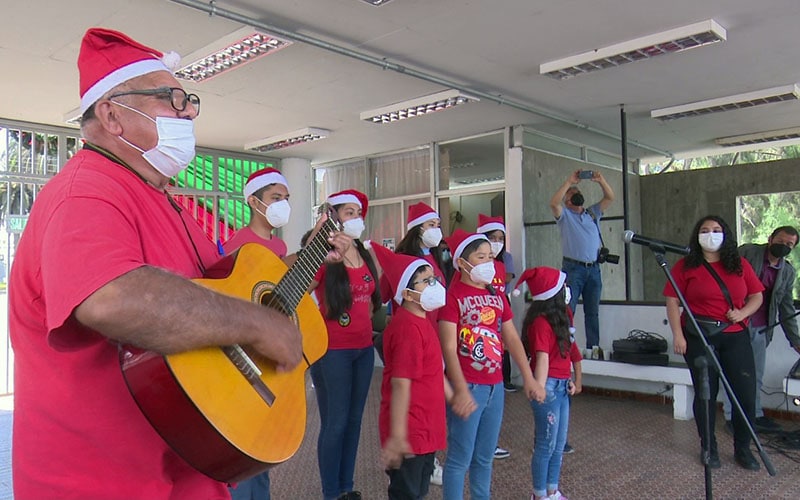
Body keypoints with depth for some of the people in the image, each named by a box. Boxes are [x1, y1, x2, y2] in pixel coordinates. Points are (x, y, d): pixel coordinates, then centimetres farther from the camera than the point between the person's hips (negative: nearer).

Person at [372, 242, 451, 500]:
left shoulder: (421, 322, 9)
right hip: (410, 433, -10)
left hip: (425, 429, 10)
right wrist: (396, 435, -26)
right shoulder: (408, 328, -22)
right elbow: (400, 383, -26)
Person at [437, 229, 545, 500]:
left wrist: (528, 377, 11)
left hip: (495, 386, 7)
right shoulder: (453, 295, -12)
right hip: (468, 387, -7)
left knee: (485, 457, 18)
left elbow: (512, 339, 14)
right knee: (460, 458, 2)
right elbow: (449, 348, -16)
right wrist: (461, 390, -21)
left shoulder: (497, 296, 10)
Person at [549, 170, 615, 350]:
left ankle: (593, 348, 14)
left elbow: (610, 197, 12)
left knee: (593, 312, 8)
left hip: (594, 269, 5)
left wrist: (601, 180, -3)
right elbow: (553, 203, -14)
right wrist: (569, 181, -13)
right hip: (573, 268, -4)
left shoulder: (593, 213, 19)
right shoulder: (564, 215, 6)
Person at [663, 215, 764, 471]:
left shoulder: (740, 265, 9)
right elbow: (672, 301, -4)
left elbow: (756, 296, 13)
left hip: (736, 336, 3)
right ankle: (709, 448, 21)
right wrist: (678, 335, -11)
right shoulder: (685, 266, 0)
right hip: (699, 337, -2)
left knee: (746, 393, 1)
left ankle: (743, 449, 21)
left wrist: (743, 313, -7)